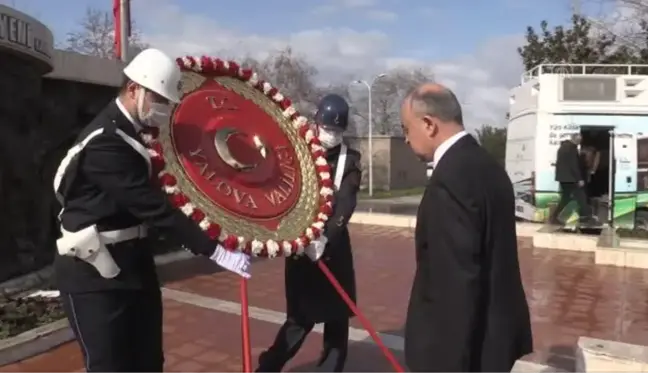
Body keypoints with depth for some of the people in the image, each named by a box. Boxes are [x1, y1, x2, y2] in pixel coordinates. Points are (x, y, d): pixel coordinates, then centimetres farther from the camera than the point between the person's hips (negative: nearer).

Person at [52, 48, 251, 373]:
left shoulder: (135, 133, 6)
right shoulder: (105, 141, -24)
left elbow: (153, 195, 17)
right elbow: (154, 208, -29)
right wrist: (215, 251, -28)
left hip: (134, 263, 9)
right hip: (95, 273, -9)